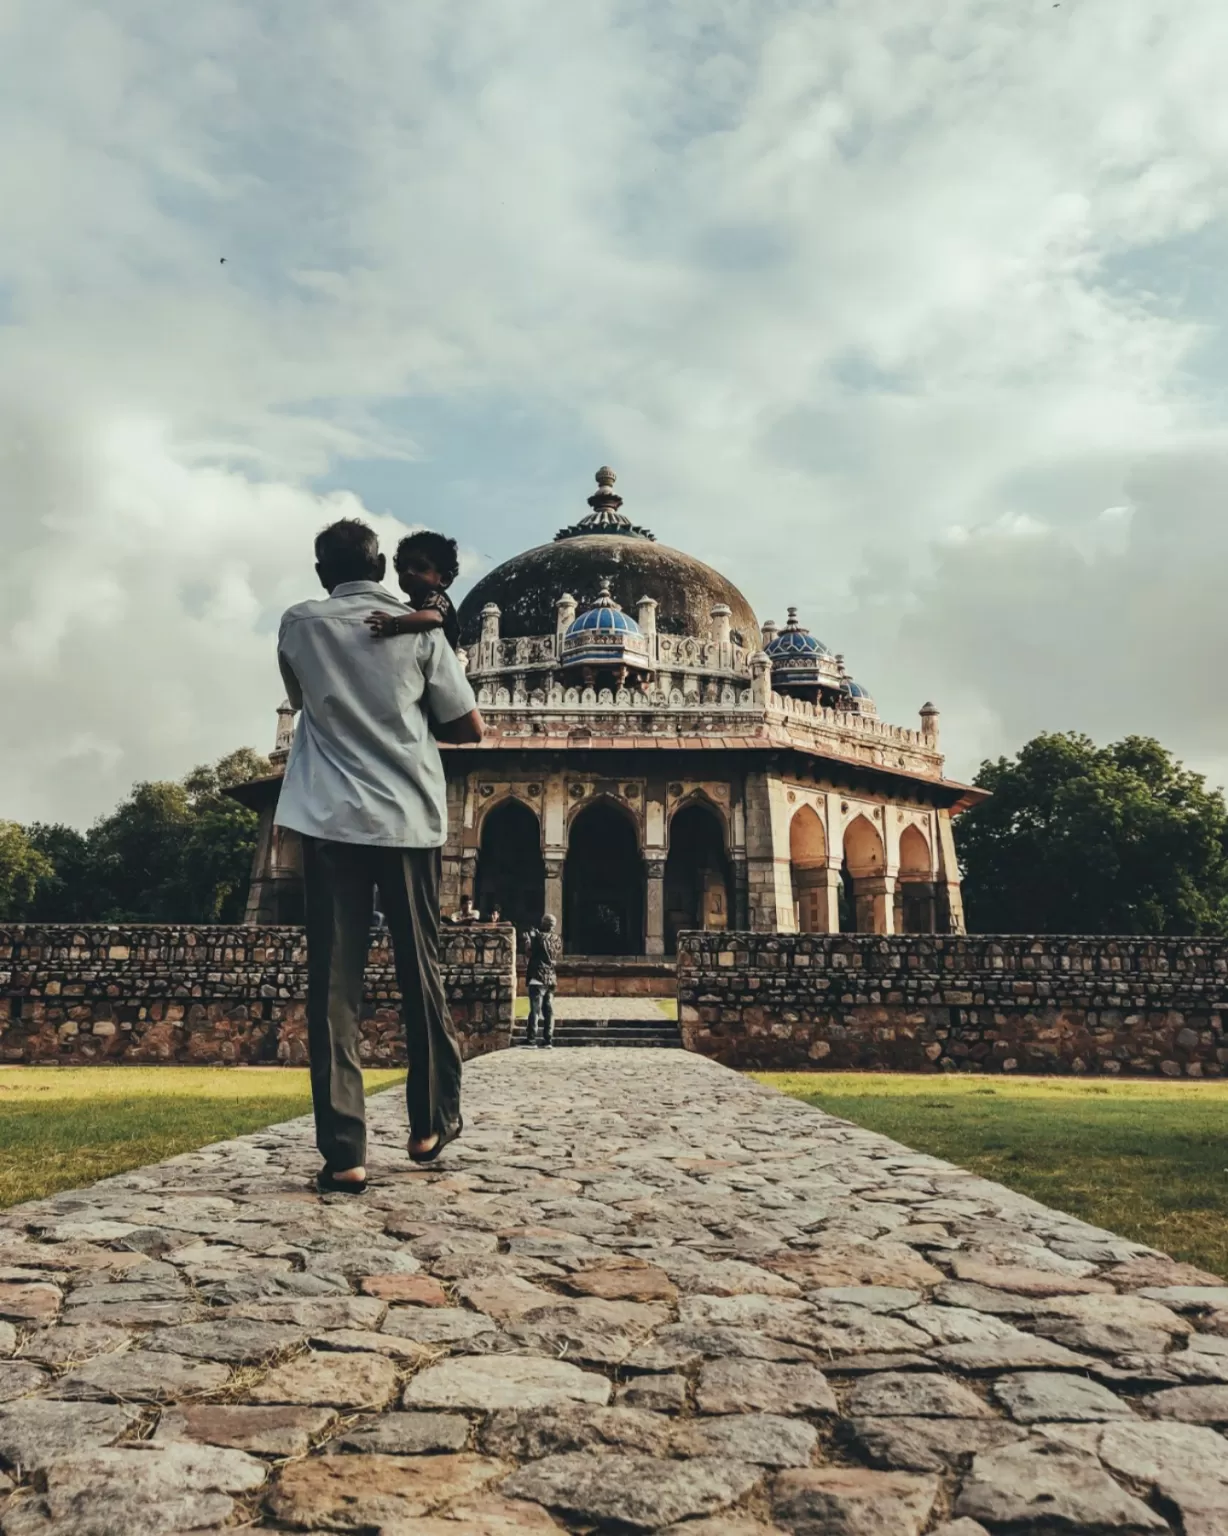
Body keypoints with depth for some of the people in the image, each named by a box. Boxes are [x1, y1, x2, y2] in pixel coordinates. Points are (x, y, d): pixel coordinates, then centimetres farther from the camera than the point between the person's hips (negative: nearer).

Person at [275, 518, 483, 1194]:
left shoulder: (298, 624, 6)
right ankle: (432, 1122, 24)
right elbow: (469, 728, 7)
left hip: (331, 819, 0)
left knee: (333, 982, 1)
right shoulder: (419, 630, 3)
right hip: (409, 819, 0)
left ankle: (343, 1152, -3)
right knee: (420, 972, 12)